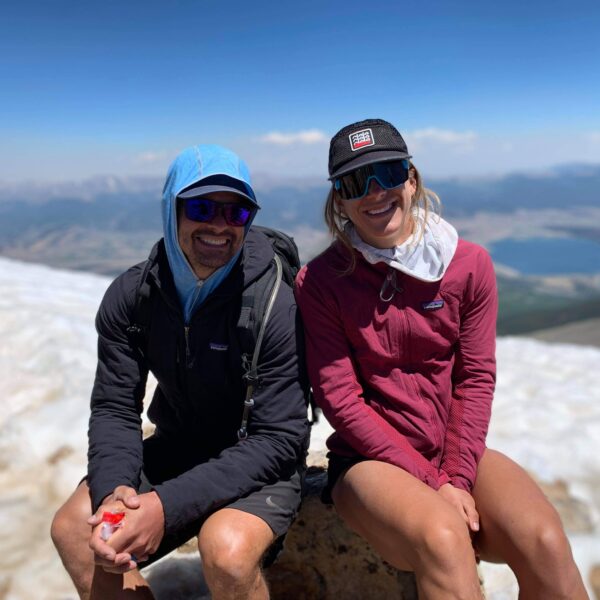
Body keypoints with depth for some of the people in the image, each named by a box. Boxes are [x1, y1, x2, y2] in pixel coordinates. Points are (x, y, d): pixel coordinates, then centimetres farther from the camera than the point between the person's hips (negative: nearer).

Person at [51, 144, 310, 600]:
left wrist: (167, 505, -29)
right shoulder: (131, 296, -8)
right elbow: (114, 408, -5)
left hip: (260, 464, -4)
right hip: (178, 449, 5)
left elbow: (279, 438, -22)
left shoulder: (275, 304, -22)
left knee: (227, 547, -32)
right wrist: (113, 488, -26)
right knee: (74, 526, -12)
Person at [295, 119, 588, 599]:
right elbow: (340, 399, -10)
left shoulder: (469, 264, 0)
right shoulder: (320, 281, -7)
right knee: (443, 540, -34)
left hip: (457, 453, 3)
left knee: (545, 542, -24)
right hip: (371, 459, -3)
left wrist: (457, 479, -12)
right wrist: (430, 482, -14)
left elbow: (476, 379, -1)